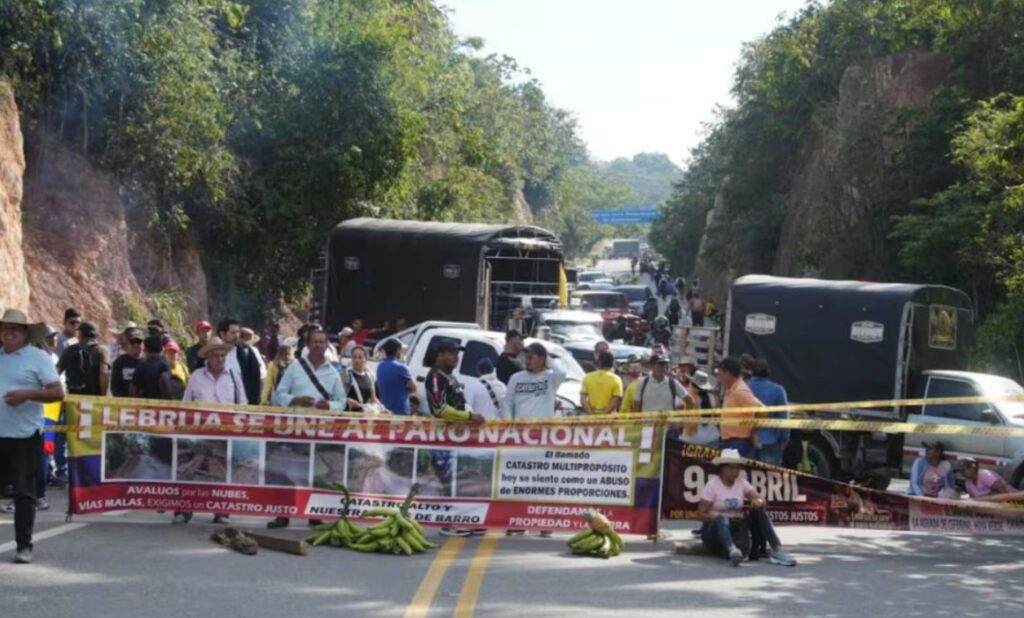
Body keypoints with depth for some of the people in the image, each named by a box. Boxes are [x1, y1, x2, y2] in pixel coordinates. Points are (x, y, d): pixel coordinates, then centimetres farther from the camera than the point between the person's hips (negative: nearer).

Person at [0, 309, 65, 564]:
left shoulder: (37, 357, -3)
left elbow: (58, 392, -8)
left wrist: (27, 394, -20)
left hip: (25, 436, -4)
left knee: (24, 492, 1)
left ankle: (24, 545, 7)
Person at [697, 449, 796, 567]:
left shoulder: (742, 482, 5)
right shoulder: (712, 485, -8)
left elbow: (761, 500, -4)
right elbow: (701, 514, -12)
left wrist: (758, 502, -30)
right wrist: (727, 518, -23)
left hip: (735, 527, 5)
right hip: (714, 529, -5)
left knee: (759, 510, -15)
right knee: (721, 520, -38)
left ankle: (776, 550, -25)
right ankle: (732, 550, -68)